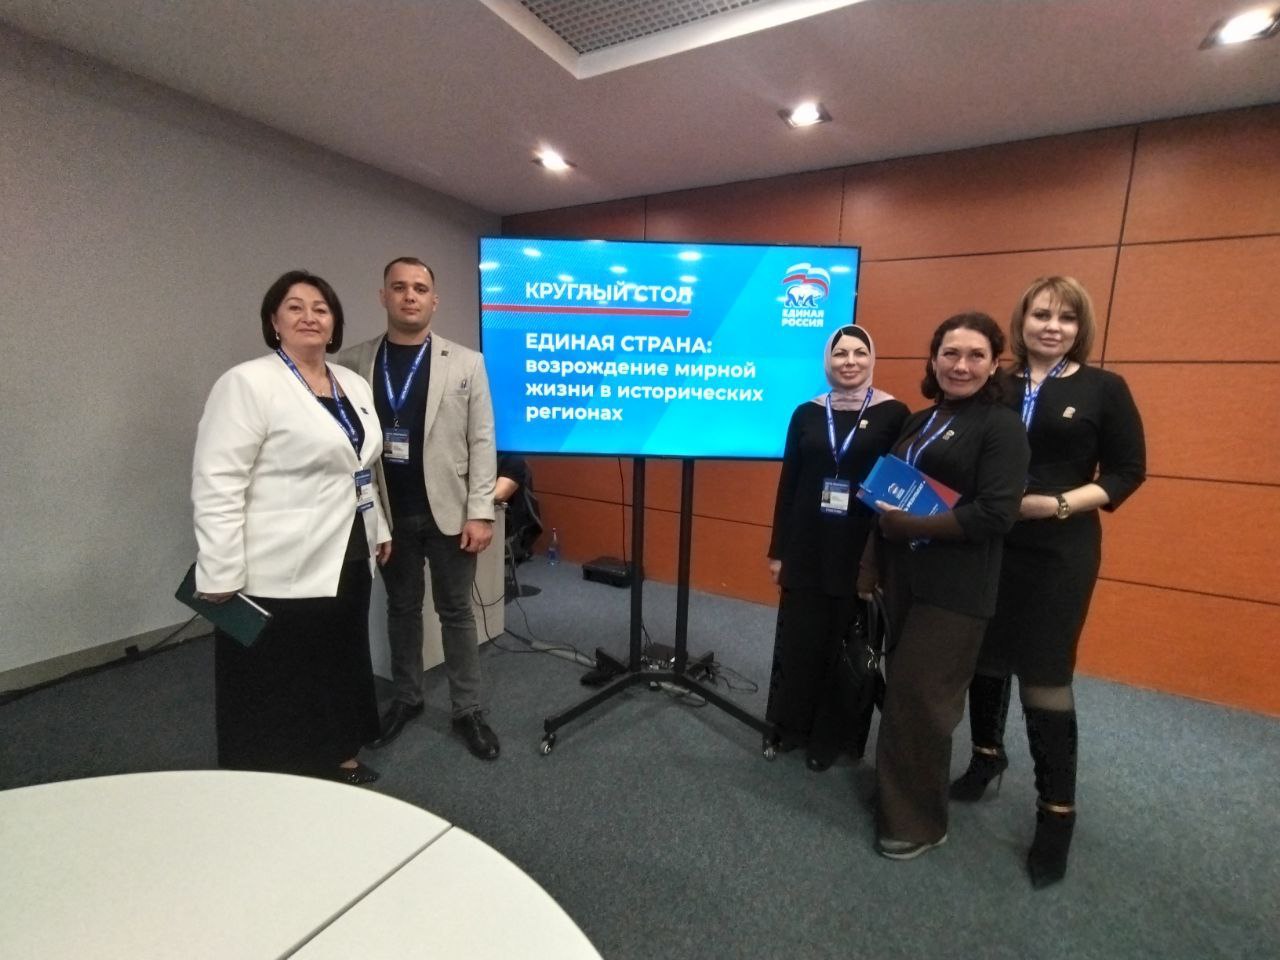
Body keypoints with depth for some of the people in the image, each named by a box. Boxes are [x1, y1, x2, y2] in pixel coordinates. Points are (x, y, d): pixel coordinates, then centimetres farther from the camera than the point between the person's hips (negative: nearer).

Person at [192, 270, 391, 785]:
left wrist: (379, 529, 18)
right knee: (276, 687, 7)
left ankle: (342, 761, 39)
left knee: (343, 668, 20)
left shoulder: (354, 385, 11)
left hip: (345, 560, 7)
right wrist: (220, 577, -18)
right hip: (281, 571, -7)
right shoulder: (247, 383, -11)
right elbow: (216, 486, -16)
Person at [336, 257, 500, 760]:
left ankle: (467, 710, 23)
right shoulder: (352, 363, 2)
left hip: (448, 511, -2)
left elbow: (481, 442, -6)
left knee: (456, 610, 9)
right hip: (388, 513, 2)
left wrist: (480, 512, -11)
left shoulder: (466, 363, -2)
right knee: (401, 608, 17)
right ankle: (406, 697, 36)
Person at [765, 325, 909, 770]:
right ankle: (792, 723, 32)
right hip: (807, 546, 2)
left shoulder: (893, 413, -3)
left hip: (863, 549, -2)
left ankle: (833, 735, 29)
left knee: (845, 642, 10)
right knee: (798, 638, 11)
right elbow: (788, 484, 5)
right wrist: (777, 549, 4)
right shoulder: (806, 413, 4)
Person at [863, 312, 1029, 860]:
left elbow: (995, 515, -20)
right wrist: (873, 564, 16)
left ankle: (917, 820, 20)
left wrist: (912, 525, -19)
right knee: (902, 692, 16)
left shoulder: (1002, 427, -8)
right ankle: (903, 801, 35)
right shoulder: (918, 422, 13)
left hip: (955, 589, -7)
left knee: (920, 699, -1)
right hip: (904, 578, 7)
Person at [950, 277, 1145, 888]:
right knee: (984, 659, 14)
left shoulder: (1103, 389, 0)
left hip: (1061, 552, -2)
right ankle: (987, 755, 39)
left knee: (1046, 677, 2)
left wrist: (1057, 505, -15)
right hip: (987, 545, 3)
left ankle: (1057, 811, 21)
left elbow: (1127, 471, -2)